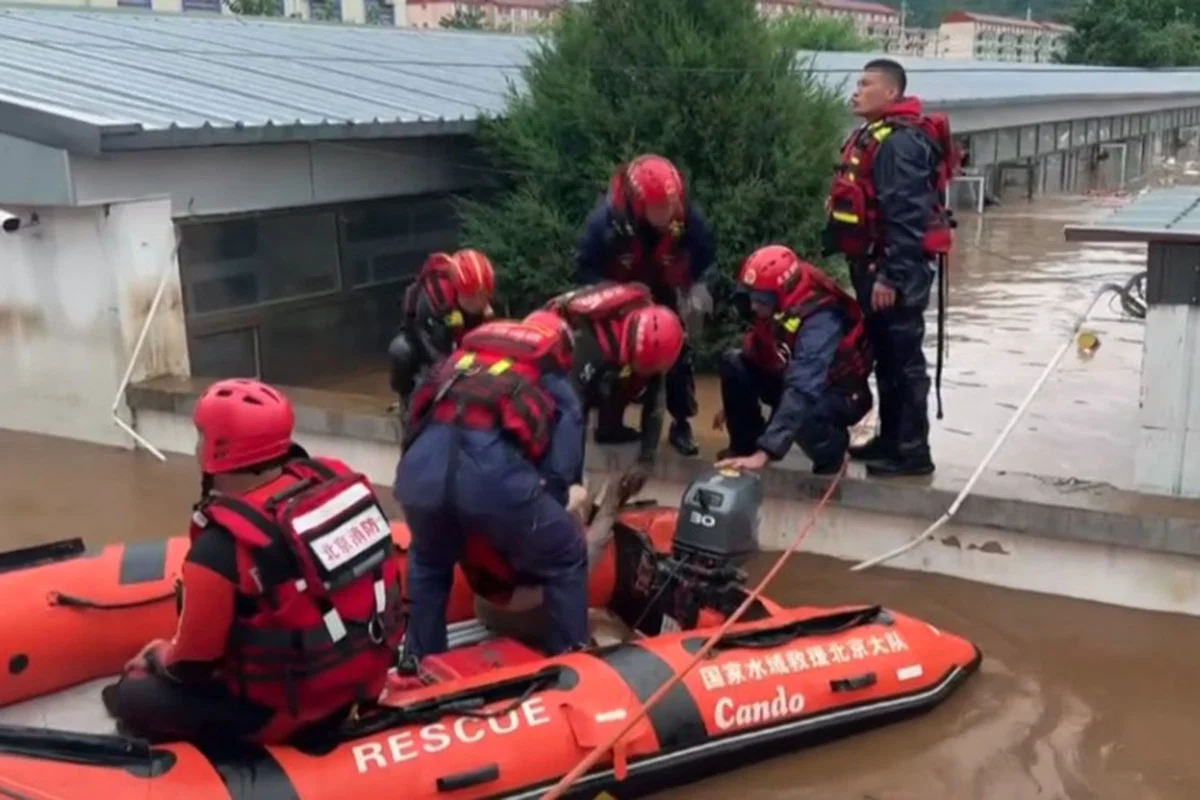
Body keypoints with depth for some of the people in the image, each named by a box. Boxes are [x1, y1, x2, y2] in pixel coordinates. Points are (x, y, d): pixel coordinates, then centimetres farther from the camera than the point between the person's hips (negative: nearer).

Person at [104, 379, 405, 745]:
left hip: (285, 712, -7)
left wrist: (160, 657, 11)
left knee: (133, 696, 5)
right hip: (367, 676, 7)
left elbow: (193, 664, -11)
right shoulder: (335, 478, -9)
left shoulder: (222, 547, -25)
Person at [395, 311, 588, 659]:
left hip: (421, 466, 4)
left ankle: (419, 664, 41)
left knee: (428, 563, 37)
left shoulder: (460, 356, 37)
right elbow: (559, 469, 16)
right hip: (494, 471, -4)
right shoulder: (558, 389, 27)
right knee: (566, 560, 23)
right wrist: (531, 530, 31)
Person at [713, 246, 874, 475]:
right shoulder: (777, 308, -13)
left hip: (842, 396, -7)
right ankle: (745, 445, 3)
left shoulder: (820, 322, -36)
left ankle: (832, 447, -4)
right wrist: (735, 401, 12)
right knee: (734, 362, -11)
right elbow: (756, 357, 7)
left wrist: (764, 452, -53)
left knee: (798, 412, -39)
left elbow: (802, 393, -47)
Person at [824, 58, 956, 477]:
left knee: (903, 360, -4)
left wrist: (891, 275, -26)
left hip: (896, 268, -11)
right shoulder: (871, 136, 17)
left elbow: (906, 215, -24)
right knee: (886, 359, 17)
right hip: (875, 263, 11)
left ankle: (912, 451, 2)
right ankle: (891, 439, 27)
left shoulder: (900, 141, -17)